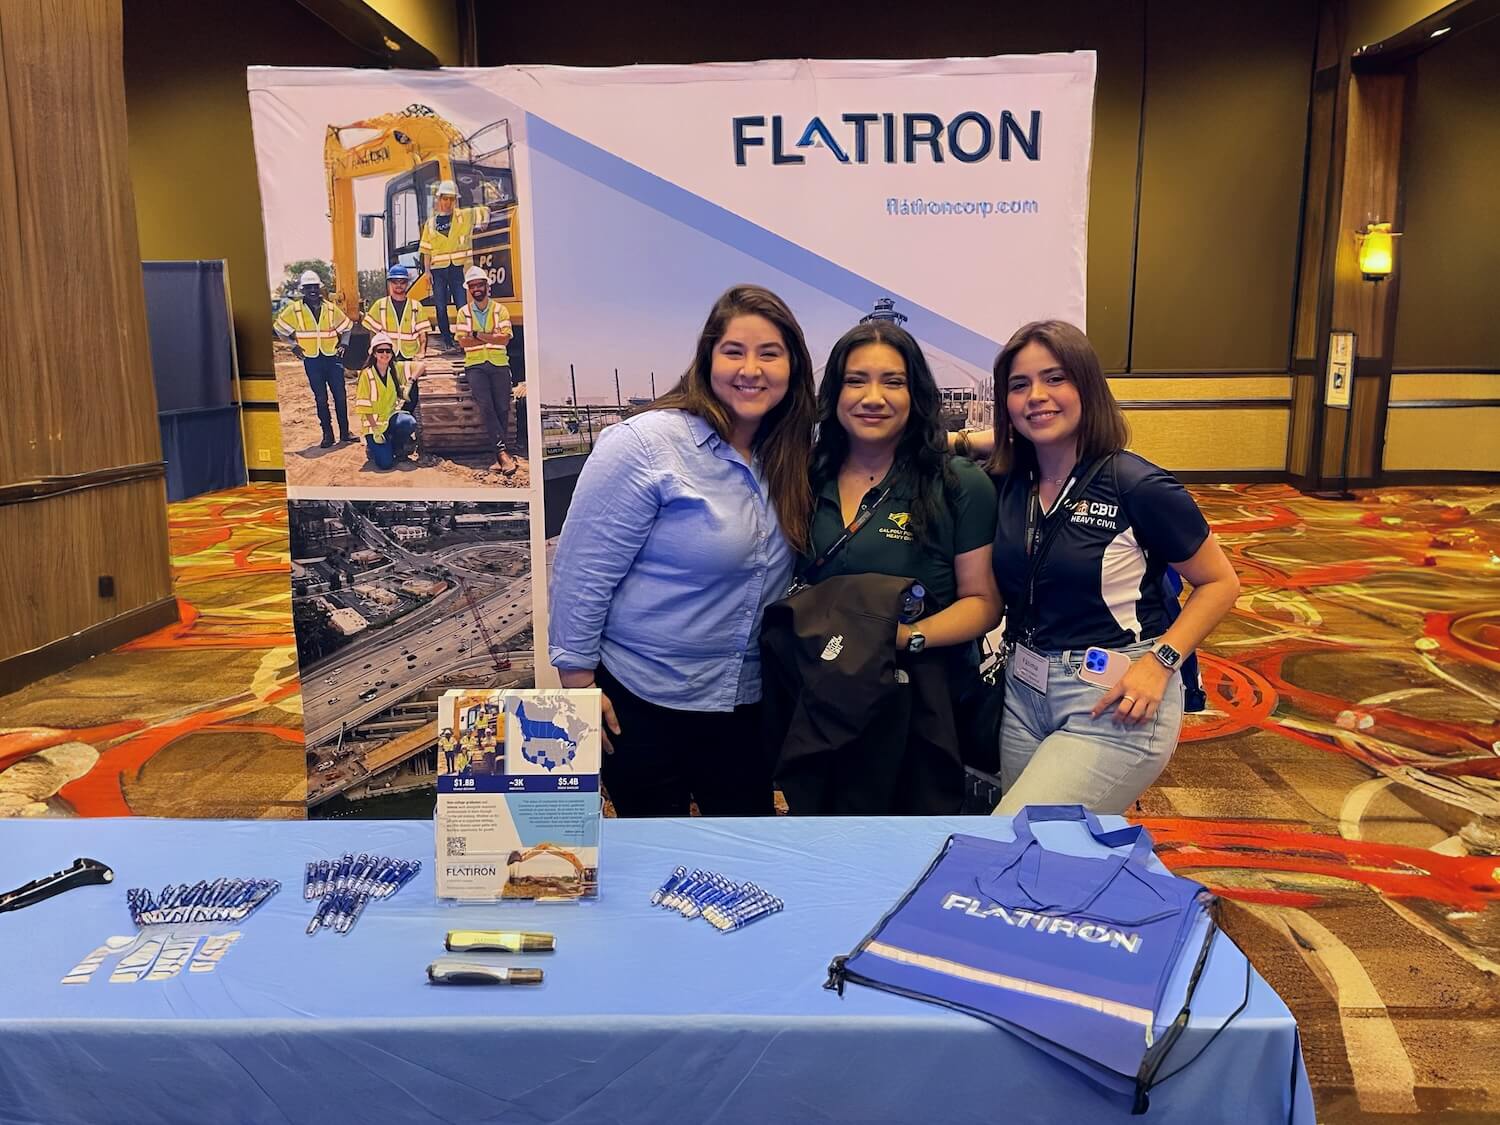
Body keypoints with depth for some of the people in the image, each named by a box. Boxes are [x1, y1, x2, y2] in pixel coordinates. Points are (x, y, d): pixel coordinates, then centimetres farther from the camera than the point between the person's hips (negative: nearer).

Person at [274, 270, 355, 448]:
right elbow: (280, 327, 11)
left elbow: (346, 327, 17)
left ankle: (345, 432, 9)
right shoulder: (294, 309, 0)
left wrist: (343, 344, 5)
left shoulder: (331, 308, 4)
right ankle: (327, 434, 9)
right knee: (321, 398, 3)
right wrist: (293, 345, 3)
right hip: (312, 360, -1)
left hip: (333, 357, 1)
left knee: (340, 395, 1)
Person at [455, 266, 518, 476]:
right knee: (485, 406, -20)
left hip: (499, 364, 1)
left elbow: (505, 338, -5)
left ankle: (499, 455, -5)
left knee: (503, 408, -11)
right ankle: (502, 451, -23)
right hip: (475, 365, -1)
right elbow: (463, 341, -1)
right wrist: (491, 338, -8)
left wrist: (477, 335, -9)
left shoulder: (500, 310, 9)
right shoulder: (464, 312, 11)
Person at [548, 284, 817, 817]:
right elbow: (581, 572, -15)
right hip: (643, 702, -5)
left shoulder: (788, 455, 1)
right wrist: (578, 686, -13)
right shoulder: (646, 444, -18)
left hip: (746, 703, 5)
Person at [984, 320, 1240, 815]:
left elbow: (1220, 583, -3)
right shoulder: (1008, 483, 2)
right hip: (1023, 691, 6)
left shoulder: (1137, 486, -12)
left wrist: (1160, 661, -16)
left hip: (1113, 703, -6)